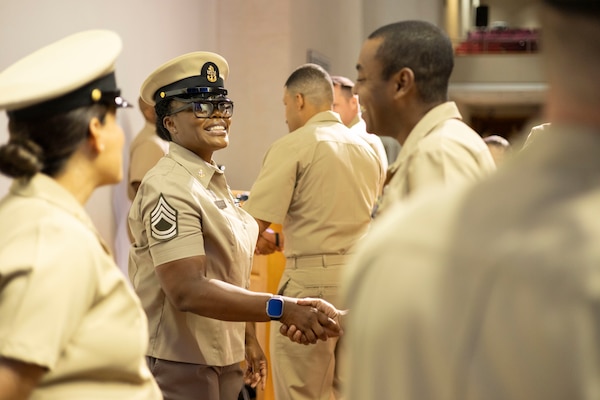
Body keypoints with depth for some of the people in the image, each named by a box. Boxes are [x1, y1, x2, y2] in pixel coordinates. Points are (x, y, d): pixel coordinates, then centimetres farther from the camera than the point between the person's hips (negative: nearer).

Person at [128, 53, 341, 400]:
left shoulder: (215, 181, 11)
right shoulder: (170, 187, -18)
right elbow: (187, 290, -28)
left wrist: (248, 338, 15)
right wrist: (283, 308, -36)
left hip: (223, 360, 9)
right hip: (178, 367, -8)